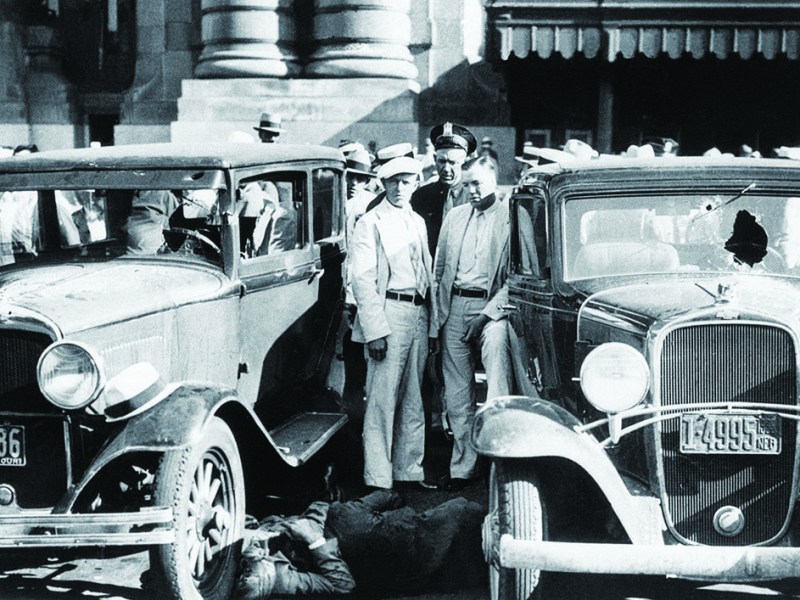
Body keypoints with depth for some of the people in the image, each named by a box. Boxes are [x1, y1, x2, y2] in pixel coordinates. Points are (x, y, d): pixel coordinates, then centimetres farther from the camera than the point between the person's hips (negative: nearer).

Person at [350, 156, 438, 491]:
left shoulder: (418, 222, 17)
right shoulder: (371, 223, -2)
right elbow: (363, 281, -8)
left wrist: (432, 324, 10)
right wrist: (374, 330, -16)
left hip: (419, 315, 7)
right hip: (388, 315, -6)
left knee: (413, 401, 11)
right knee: (382, 400, -7)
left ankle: (409, 470, 21)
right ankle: (378, 480, -2)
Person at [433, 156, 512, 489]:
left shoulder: (512, 217, -2)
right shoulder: (454, 217, 15)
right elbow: (439, 268, 18)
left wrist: (490, 311, -14)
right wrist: (438, 311, 10)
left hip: (490, 306, -4)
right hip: (454, 307, 5)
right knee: (456, 394, 6)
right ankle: (462, 467, 15)